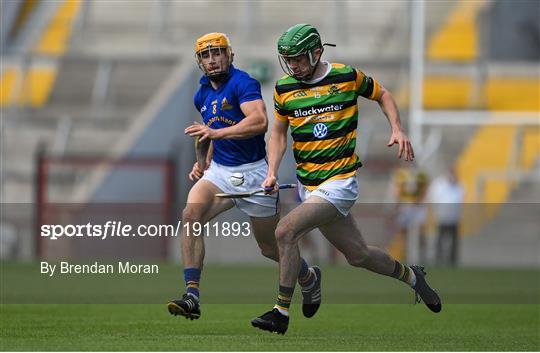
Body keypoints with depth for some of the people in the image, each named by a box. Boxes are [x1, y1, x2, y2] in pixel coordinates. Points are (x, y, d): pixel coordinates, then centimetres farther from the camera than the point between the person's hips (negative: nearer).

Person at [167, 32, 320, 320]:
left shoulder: (242, 83, -14)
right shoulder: (202, 96, 10)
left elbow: (259, 121, -31)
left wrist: (216, 133, -37)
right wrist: (202, 162, 14)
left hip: (251, 173, -6)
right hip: (219, 171, 6)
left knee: (271, 248, 8)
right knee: (190, 215, -24)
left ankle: (308, 278, 42)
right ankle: (192, 297, -29)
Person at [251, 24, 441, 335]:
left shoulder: (347, 76, -6)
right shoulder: (284, 88, 3)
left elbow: (382, 95, 12)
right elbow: (279, 132, 14)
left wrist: (398, 129, -3)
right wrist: (272, 172, 0)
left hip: (340, 183, -5)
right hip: (309, 185, 5)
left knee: (286, 230, -22)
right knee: (357, 254, 12)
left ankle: (281, 312, -14)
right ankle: (412, 276, 40)